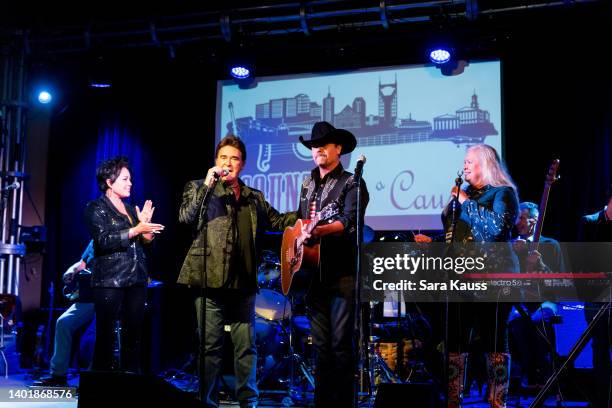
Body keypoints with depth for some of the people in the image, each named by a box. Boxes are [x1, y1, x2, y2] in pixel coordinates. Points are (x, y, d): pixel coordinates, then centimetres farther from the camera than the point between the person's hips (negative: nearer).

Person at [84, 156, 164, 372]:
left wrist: (146, 224, -3)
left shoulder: (131, 209, 18)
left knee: (134, 335, 4)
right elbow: (103, 241, -14)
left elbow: (145, 244, 15)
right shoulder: (96, 208, 0)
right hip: (109, 280, -6)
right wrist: (135, 230, -19)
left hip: (136, 279, 6)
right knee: (106, 335, -5)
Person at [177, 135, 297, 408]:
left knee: (246, 345, 6)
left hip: (244, 281, 4)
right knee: (210, 344, 0)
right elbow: (185, 216, -8)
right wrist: (207, 186, -14)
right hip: (211, 278, -3)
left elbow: (276, 220, 20)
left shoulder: (254, 197, 19)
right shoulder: (198, 188, 7)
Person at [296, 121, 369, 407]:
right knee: (320, 343, 8)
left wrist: (320, 230, -35)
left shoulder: (351, 183, -3)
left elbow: (350, 221, -19)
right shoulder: (307, 185, 18)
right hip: (313, 272, 6)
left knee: (341, 343, -6)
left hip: (342, 273, -6)